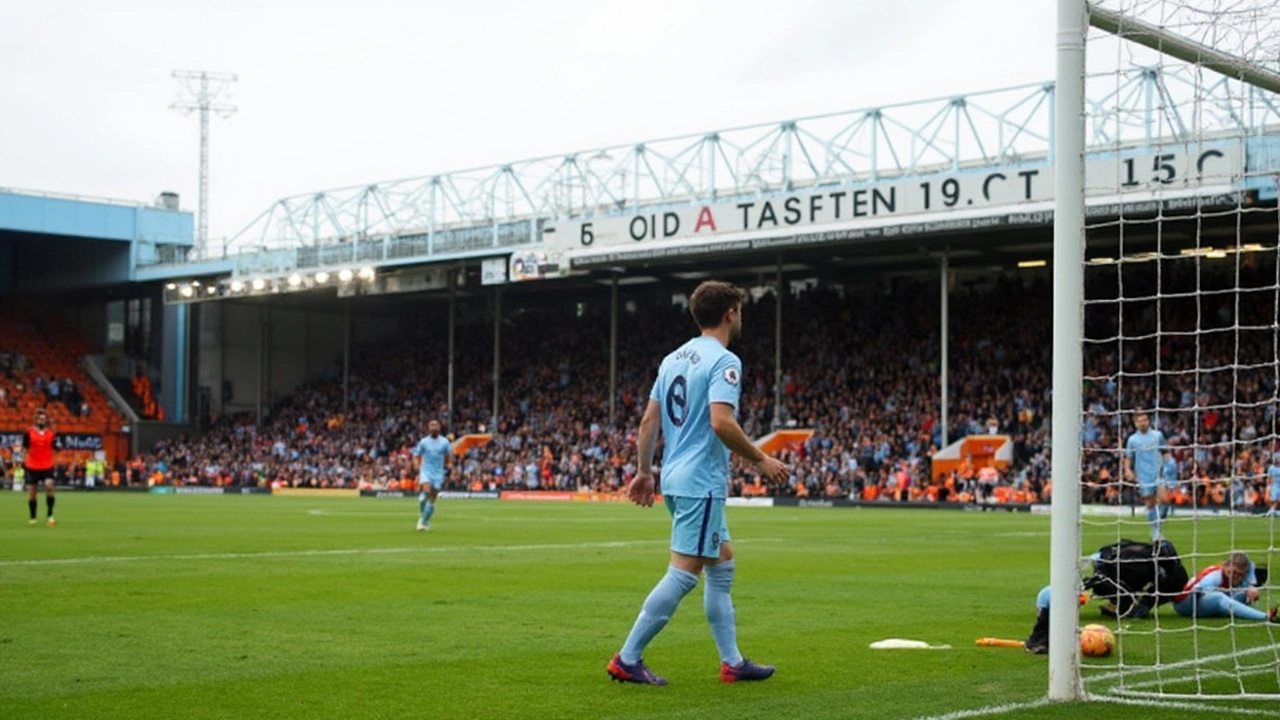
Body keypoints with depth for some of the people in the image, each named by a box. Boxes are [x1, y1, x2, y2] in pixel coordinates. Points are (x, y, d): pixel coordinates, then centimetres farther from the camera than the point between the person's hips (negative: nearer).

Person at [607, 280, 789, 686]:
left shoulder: (673, 359, 13)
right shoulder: (724, 361, -12)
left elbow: (649, 421, 13)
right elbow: (721, 423, -24)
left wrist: (644, 471, 19)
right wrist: (761, 461, -13)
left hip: (676, 479, 10)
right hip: (702, 483, -9)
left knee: (722, 565, 16)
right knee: (684, 573, -6)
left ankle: (732, 662, 20)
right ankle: (627, 659, -5)